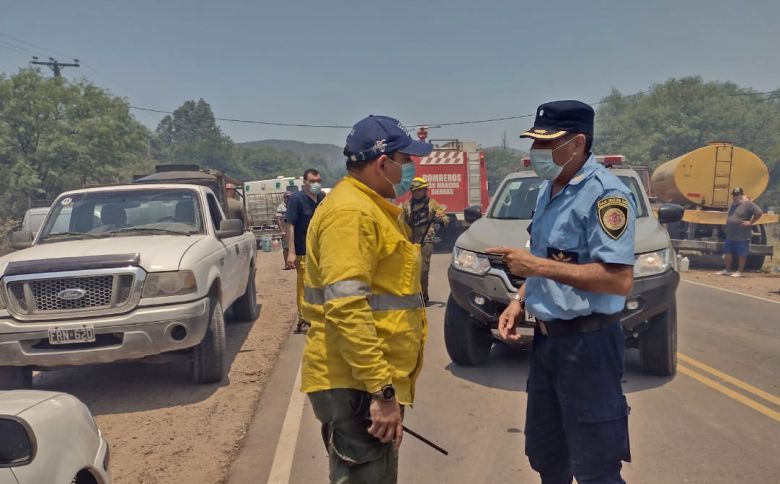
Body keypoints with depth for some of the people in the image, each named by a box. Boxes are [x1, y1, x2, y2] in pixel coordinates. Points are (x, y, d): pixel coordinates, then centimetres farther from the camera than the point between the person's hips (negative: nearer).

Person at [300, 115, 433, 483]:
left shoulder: (371, 207, 17)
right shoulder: (350, 211, -17)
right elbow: (346, 308, -26)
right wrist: (382, 390, -25)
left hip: (375, 380, 10)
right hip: (357, 384, -10)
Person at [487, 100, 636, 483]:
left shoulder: (605, 193, -18)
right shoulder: (548, 189, 10)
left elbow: (620, 280, -27)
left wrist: (537, 266, -24)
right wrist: (519, 301, 5)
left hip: (587, 344, -9)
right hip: (546, 338, 9)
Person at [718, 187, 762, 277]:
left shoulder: (748, 204, -12)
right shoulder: (733, 204, 14)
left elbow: (759, 213, -19)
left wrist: (750, 222, -15)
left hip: (742, 236, -8)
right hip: (730, 235, 8)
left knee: (741, 254, 2)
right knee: (727, 252, 12)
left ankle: (739, 272, 9)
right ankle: (726, 270, 21)